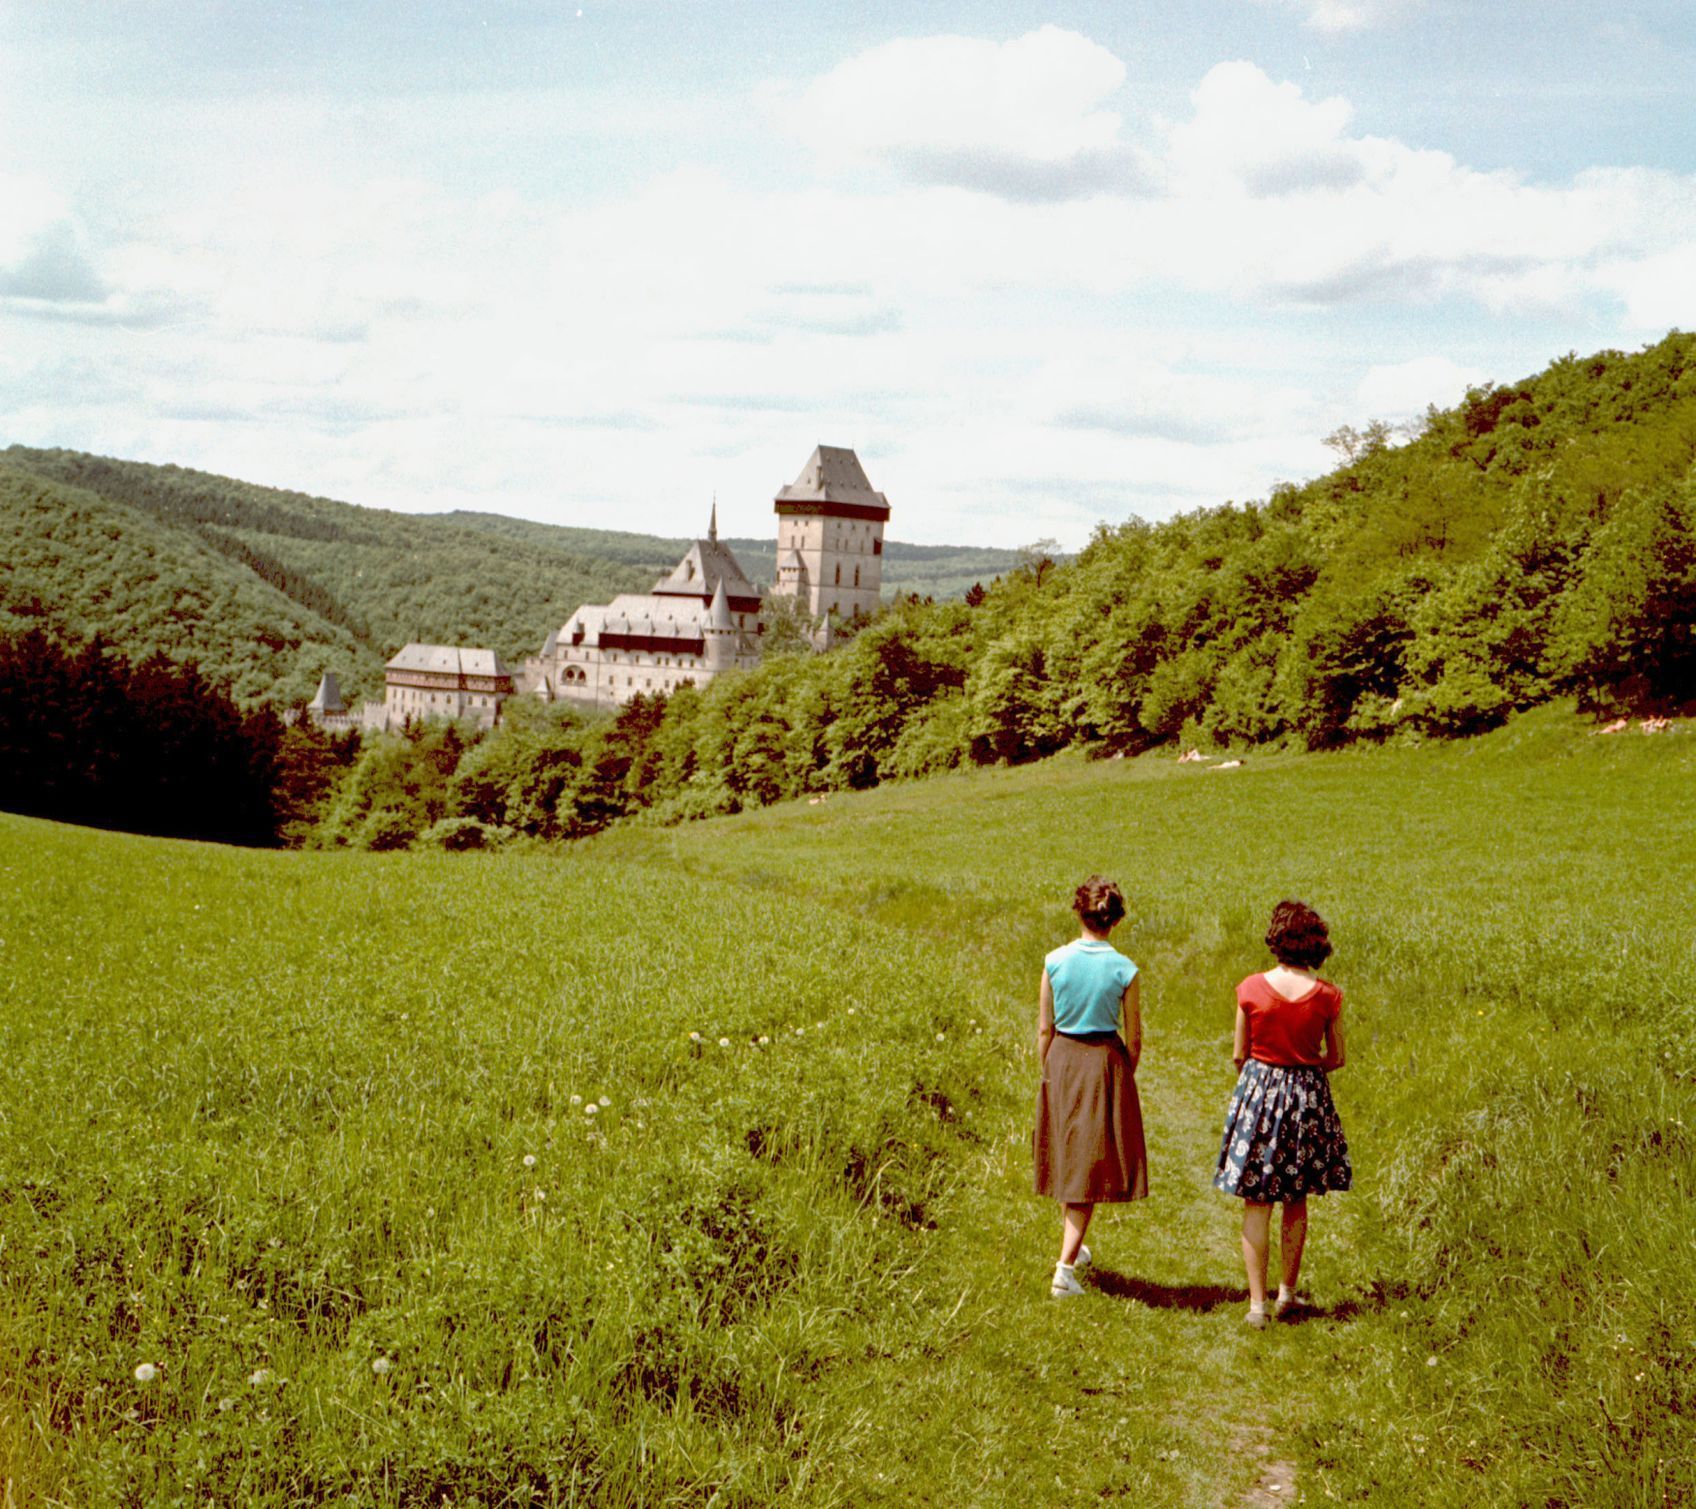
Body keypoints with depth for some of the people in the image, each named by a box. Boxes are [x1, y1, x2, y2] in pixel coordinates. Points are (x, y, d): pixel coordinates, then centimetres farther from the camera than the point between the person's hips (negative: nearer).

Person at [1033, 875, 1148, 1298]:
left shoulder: (1055, 961, -7)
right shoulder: (1125, 970, -11)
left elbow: (1044, 1029, -1)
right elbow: (1133, 1040, -5)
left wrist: (1048, 1070, 12)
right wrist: (1125, 1078, 11)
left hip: (1062, 1058, 2)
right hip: (1105, 1062, -2)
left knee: (1067, 1156, 20)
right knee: (1090, 1163, 5)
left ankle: (1073, 1247, 39)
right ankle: (1065, 1267, -2)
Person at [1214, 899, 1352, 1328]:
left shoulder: (1251, 988, -10)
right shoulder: (1327, 996, -7)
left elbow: (1239, 1055, -2)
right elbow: (1335, 1058, 2)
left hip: (1257, 1091, -1)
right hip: (1308, 1097, 2)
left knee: (1256, 1202, 4)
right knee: (1296, 1200, 17)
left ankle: (1257, 1303, 2)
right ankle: (1287, 1292, 24)